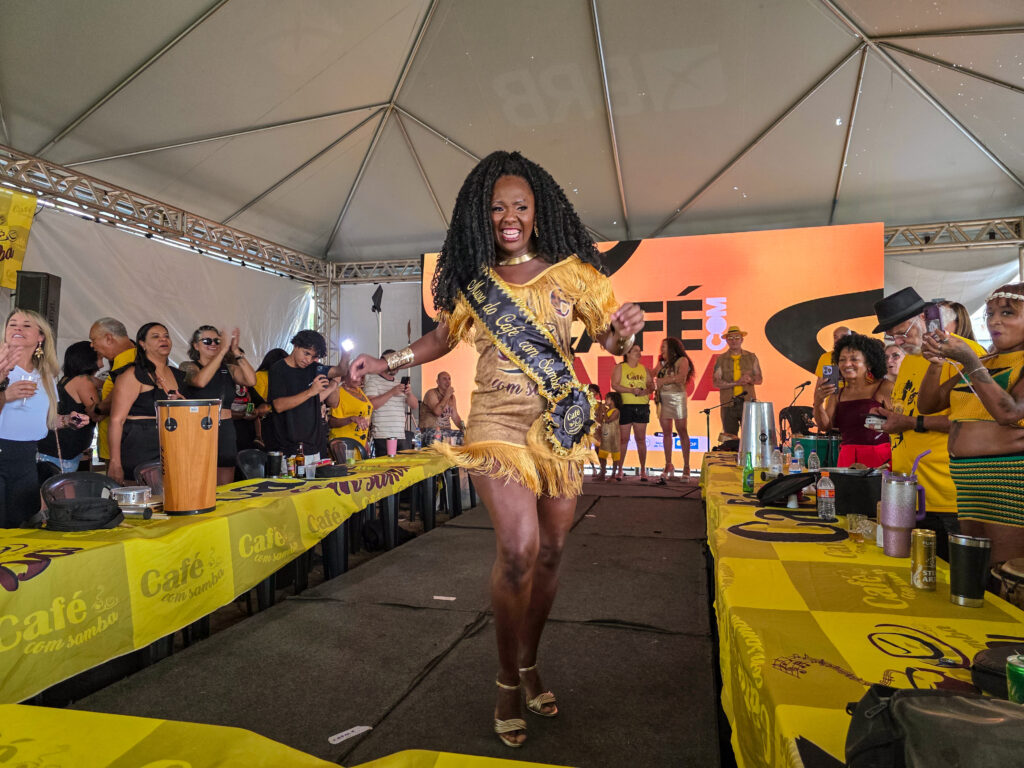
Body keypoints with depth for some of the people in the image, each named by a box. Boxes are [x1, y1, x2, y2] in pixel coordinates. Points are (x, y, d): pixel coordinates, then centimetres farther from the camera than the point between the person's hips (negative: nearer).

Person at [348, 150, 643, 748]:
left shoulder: (568, 269, 4)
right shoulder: (471, 279, 7)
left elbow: (611, 339, 3)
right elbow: (445, 336, 20)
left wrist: (625, 332, -20)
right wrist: (387, 363, 10)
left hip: (563, 419, 2)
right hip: (499, 419, -1)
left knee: (551, 550, 8)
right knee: (518, 547, -16)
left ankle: (531, 664, 31)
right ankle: (508, 682, 8)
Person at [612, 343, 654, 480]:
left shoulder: (644, 368, 14)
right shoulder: (620, 368, 4)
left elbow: (652, 386, 10)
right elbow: (615, 385, -7)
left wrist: (645, 391, -12)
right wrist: (631, 390, -17)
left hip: (642, 406, 3)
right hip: (625, 406, -3)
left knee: (641, 439, 4)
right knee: (623, 439, 0)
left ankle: (643, 471, 9)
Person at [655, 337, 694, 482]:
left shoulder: (682, 361, 0)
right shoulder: (663, 363, 19)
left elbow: (681, 378, -15)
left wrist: (664, 380, -9)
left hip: (677, 397, -5)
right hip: (663, 399, 5)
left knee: (681, 431, -4)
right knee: (666, 432, 4)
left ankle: (686, 466, 0)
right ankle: (668, 465, 9)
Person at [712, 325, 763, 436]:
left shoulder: (751, 357, 10)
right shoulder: (721, 360, 5)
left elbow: (759, 379, 9)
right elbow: (716, 383, -4)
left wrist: (750, 380, -14)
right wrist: (736, 383, -15)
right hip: (728, 405, 0)